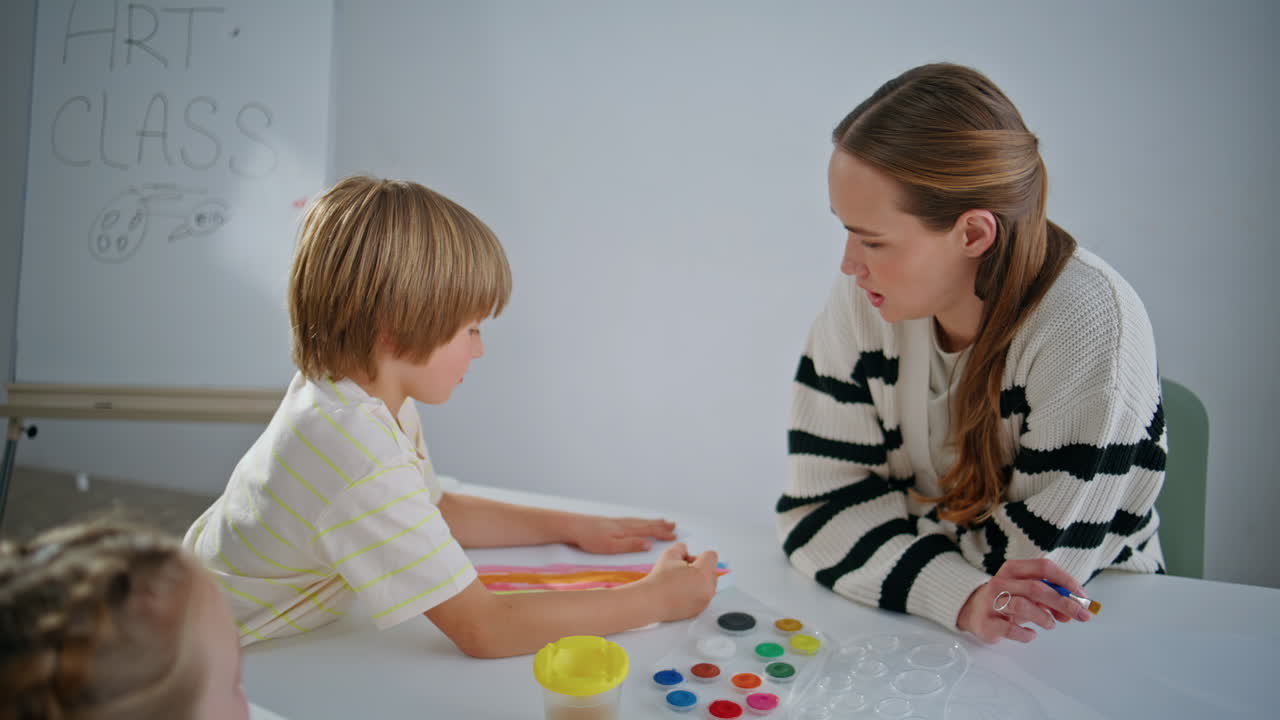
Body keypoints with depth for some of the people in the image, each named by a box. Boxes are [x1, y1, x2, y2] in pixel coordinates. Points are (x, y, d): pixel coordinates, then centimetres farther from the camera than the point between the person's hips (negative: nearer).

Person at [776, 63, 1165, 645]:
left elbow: (1035, 560, -19)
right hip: (917, 623, 1)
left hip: (1081, 646, -1)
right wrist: (960, 596, -23)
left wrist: (900, 513, -8)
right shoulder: (862, 301, -9)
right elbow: (820, 506, -10)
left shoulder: (1091, 326, -20)